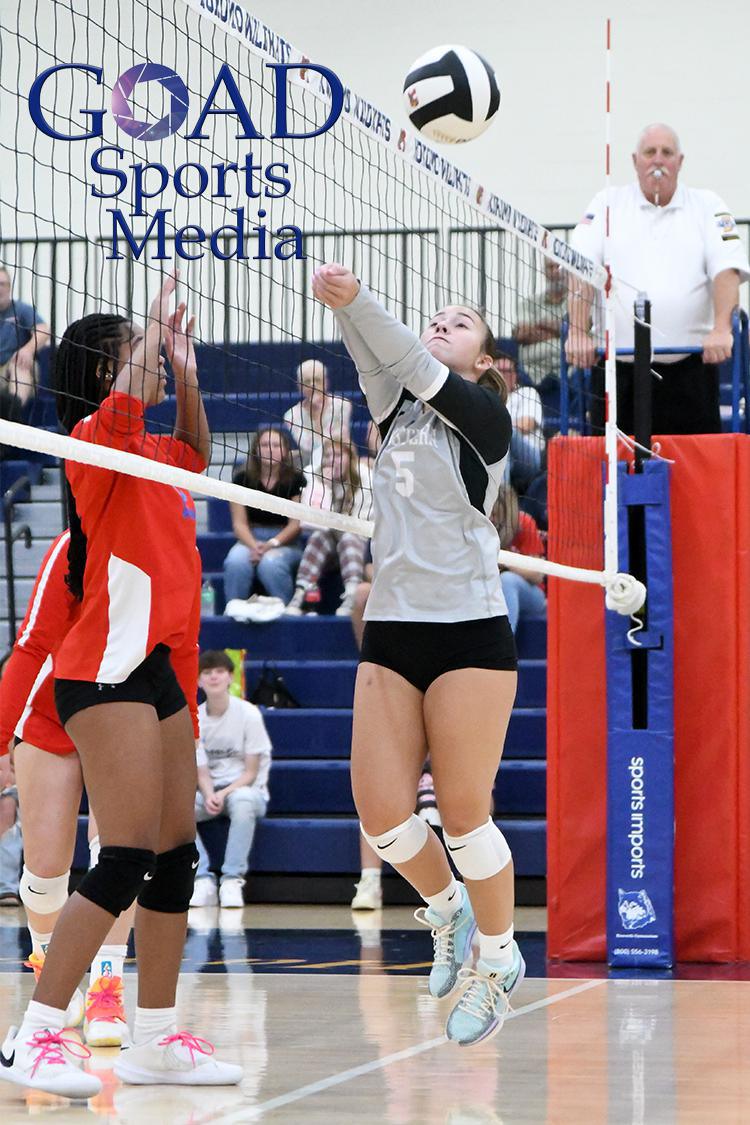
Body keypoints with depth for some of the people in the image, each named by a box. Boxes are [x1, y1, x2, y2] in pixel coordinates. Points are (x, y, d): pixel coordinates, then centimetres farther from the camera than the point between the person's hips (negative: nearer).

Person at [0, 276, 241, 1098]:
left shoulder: (147, 452, 18)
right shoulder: (95, 438, -8)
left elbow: (194, 450, 39)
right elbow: (122, 399, -29)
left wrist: (185, 367, 27)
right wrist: (156, 333, -13)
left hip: (161, 669, 9)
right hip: (110, 669, -9)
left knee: (175, 858, 10)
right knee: (126, 860, -15)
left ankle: (156, 1039, 17)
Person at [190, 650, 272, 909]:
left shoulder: (248, 714, -8)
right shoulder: (194, 718, 1)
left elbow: (251, 772, -7)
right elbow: (202, 771, 0)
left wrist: (225, 793, -23)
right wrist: (209, 796, -22)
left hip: (245, 789, -3)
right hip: (210, 792, 3)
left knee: (242, 799, -40)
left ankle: (232, 879, -33)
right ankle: (202, 880, -27)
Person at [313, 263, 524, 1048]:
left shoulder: (486, 417, -1)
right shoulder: (398, 416, 13)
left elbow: (418, 370, -17)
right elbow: (380, 364, -7)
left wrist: (355, 298, -31)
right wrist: (341, 308, -27)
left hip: (469, 635, -5)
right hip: (390, 635, 5)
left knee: (462, 814, -3)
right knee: (382, 816, -2)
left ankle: (498, 958, 18)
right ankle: (448, 910, 26)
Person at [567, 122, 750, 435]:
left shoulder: (707, 206, 10)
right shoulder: (607, 204, 10)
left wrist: (721, 329, -19)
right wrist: (578, 333, -14)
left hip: (689, 367, 0)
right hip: (617, 367, 0)